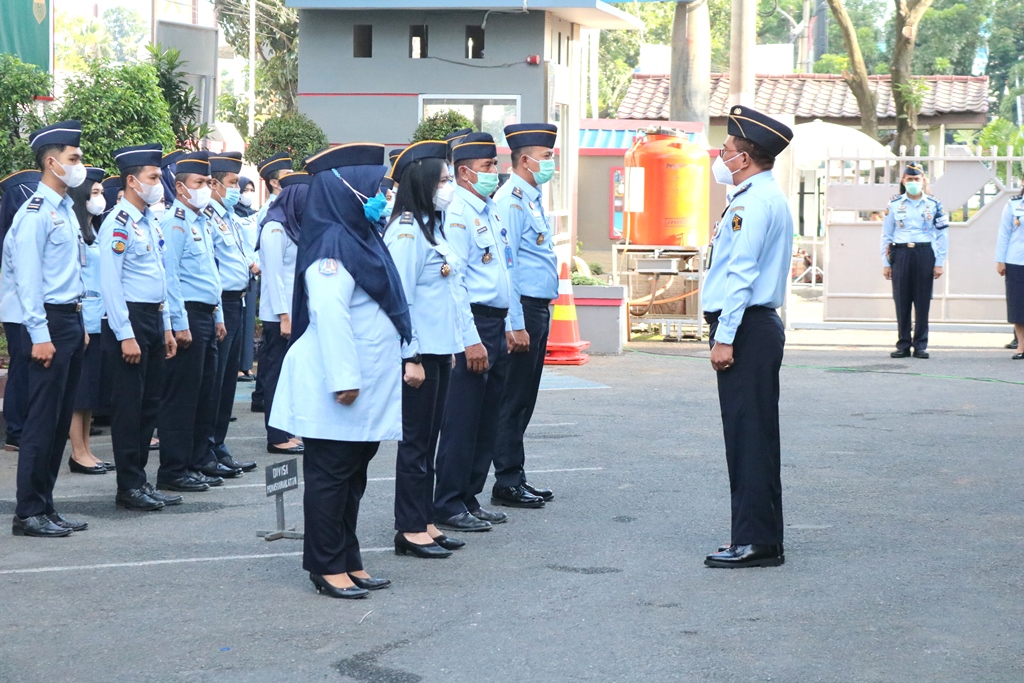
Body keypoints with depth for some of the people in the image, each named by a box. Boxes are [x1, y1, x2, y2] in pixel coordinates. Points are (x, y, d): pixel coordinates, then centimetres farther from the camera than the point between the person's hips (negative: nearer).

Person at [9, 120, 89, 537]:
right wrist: (40, 336, -19)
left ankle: (45, 507, 17)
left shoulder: (66, 210, 16)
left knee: (61, 421, 11)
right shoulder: (35, 212, -12)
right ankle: (28, 513, -1)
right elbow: (28, 278, -16)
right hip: (49, 320, -9)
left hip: (71, 320, 9)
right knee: (43, 420, -6)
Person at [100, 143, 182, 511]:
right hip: (129, 319, -9)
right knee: (129, 407, -3)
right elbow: (110, 283, -18)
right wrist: (126, 335, -20)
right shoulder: (119, 223, -13)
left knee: (150, 404, 12)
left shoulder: (151, 222, 14)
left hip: (154, 318, 9)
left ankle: (140, 480, 19)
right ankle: (129, 487, 2)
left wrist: (166, 328, 18)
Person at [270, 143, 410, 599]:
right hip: (338, 390, -10)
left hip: (369, 387, 10)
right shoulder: (332, 246, -15)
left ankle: (349, 561, 20)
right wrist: (344, 378, -26)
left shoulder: (361, 239, 15)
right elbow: (329, 314, -23)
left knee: (353, 476, 13)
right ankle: (327, 567, 5)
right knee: (330, 475, -1)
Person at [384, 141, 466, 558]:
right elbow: (399, 299, -18)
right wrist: (411, 358, -19)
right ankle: (410, 529, 5)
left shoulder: (431, 227, 15)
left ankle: (423, 523, 19)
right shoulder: (406, 232, -14)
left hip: (438, 350, 9)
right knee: (415, 441, -2)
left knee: (427, 440, 12)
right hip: (418, 353, -9)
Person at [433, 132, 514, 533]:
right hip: (472, 323, -9)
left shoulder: (490, 211, 15)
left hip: (496, 323, 9)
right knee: (462, 422, -4)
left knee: (486, 421, 13)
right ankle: (449, 507, 3)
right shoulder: (457, 214, -13)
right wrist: (471, 339, -21)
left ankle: (470, 499, 22)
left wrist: (507, 326, 17)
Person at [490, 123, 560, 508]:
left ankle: (516, 478, 20)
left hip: (538, 307, 10)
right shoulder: (510, 201, -14)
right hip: (521, 308, -10)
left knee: (525, 399, 13)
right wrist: (515, 325, -21)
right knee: (513, 399, -4)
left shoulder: (533, 199, 17)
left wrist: (538, 317, 19)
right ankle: (507, 483, 1)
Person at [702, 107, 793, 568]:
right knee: (747, 437, 12)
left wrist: (725, 337, -21)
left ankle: (757, 542, -6)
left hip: (747, 329, -11)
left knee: (750, 437, -8)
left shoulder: (754, 202, -14)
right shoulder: (765, 197, 19)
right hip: (755, 327, 11)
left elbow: (742, 274, -20)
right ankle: (756, 537, 17)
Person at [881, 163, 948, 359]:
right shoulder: (894, 204, 7)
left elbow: (942, 235, 6)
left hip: (925, 254, 0)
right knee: (902, 301, 0)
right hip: (901, 254, 0)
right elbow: (886, 235, 8)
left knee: (923, 302, 0)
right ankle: (903, 345, 7)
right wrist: (886, 263, 4)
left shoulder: (934, 205, 6)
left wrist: (939, 262, 0)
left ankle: (921, 345, 6)